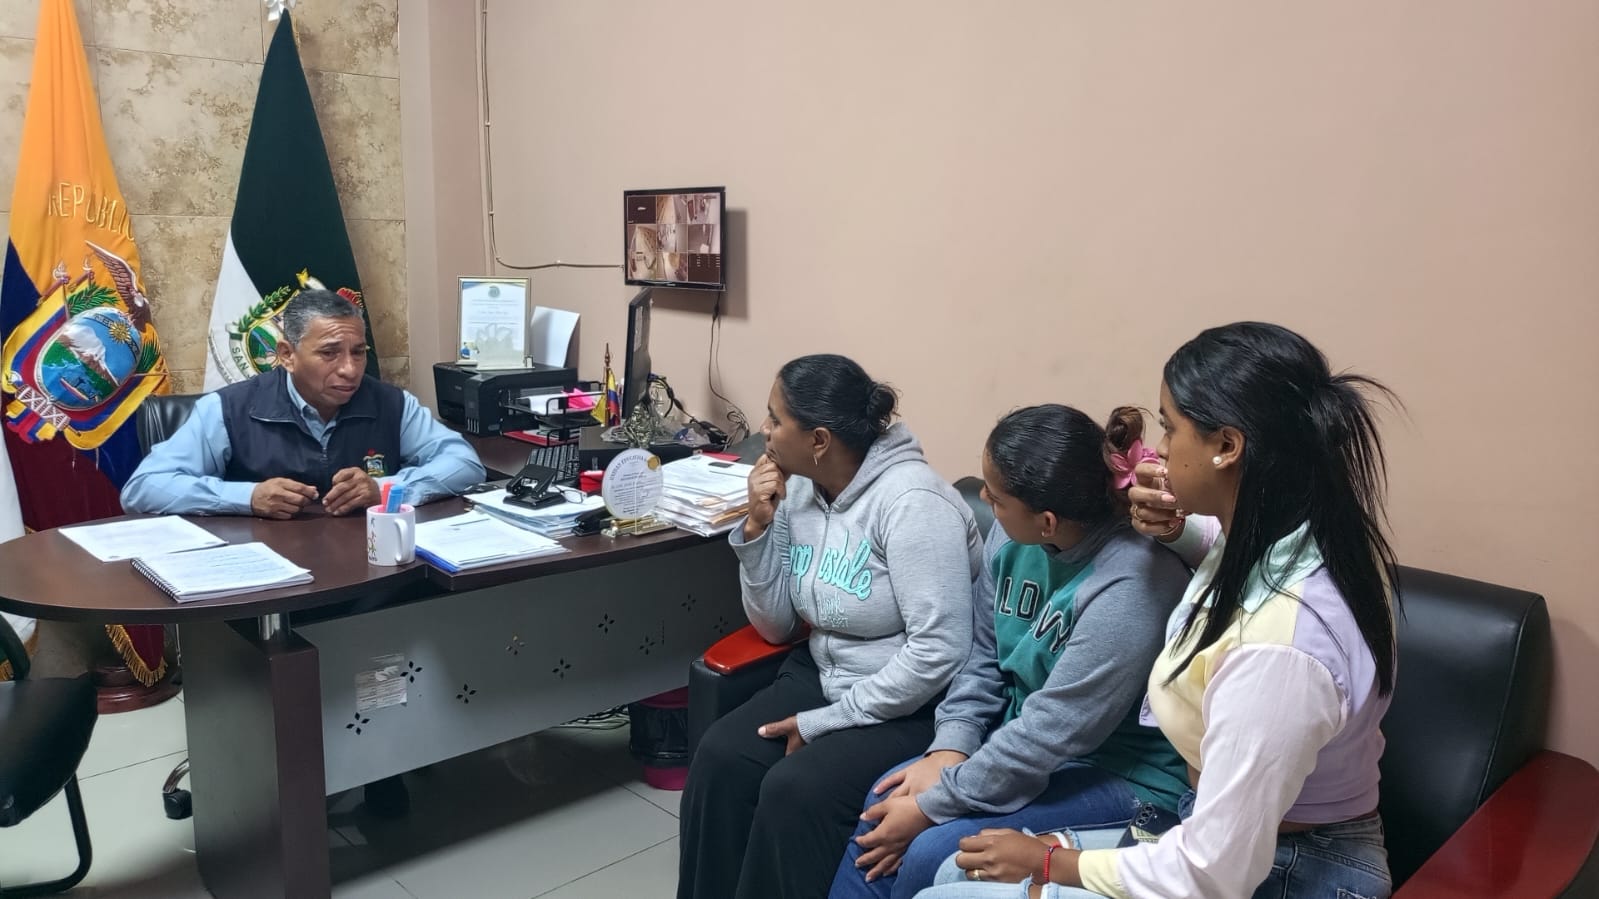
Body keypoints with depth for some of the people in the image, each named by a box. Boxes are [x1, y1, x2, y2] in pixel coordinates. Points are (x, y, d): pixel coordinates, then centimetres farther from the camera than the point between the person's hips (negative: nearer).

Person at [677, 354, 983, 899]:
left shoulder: (910, 501, -23)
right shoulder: (799, 489, 0)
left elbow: (939, 652, -27)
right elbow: (776, 627, 6)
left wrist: (827, 721, -20)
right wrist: (759, 528, -9)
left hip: (916, 704, -7)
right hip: (827, 675, 7)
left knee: (795, 790, -25)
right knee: (721, 758, -13)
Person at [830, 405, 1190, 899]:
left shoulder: (1128, 590, -31)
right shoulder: (1014, 537, -8)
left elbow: (1049, 735, -26)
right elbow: (984, 656, 5)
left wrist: (933, 805, -19)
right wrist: (950, 748, -8)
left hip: (1122, 776, -7)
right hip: (1026, 740, 7)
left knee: (932, 853, -18)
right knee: (884, 805, -4)